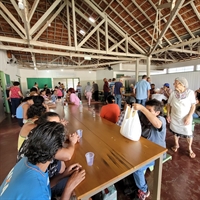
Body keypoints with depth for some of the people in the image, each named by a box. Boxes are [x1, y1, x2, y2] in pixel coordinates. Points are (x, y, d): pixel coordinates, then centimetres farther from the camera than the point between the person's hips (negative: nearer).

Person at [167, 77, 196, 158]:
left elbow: (193, 106, -9)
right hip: (175, 117, 2)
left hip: (186, 118, -2)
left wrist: (189, 117, -15)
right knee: (175, 132, 16)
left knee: (188, 133, 7)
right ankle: (176, 144, 41)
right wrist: (168, 115, -1)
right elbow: (169, 104, 1)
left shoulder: (190, 92, -14)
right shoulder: (173, 93, -8)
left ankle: (190, 148, 35)